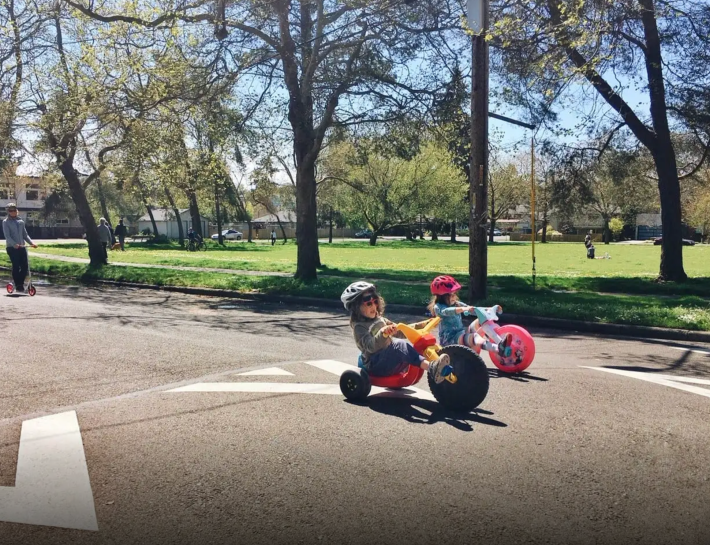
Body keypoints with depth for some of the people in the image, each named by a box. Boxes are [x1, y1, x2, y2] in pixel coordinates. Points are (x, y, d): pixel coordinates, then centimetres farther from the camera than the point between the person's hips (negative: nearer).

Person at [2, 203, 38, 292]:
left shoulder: (21, 222, 16)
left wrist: (31, 243, 1)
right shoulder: (6, 222, 1)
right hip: (12, 247, -4)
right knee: (16, 266, -7)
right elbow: (7, 236, -10)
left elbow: (25, 235, 18)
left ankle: (20, 283, 16)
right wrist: (14, 244, -26)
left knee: (25, 266, -3)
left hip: (22, 247, 4)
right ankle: (18, 286, 2)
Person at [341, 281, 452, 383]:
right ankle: (431, 367, -48)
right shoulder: (359, 327, -8)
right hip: (375, 365, -8)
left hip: (390, 360, 8)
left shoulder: (379, 319, 16)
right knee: (400, 345, -31)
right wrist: (383, 333, -42)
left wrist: (418, 326, 16)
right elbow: (370, 346, -24)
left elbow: (399, 331, 25)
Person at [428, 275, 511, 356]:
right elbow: (448, 311, -31)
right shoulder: (438, 307, -9)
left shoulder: (456, 304, 14)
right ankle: (498, 348, -60)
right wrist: (464, 309, -47)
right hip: (449, 339, -8)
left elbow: (472, 310, 7)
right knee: (474, 337, -35)